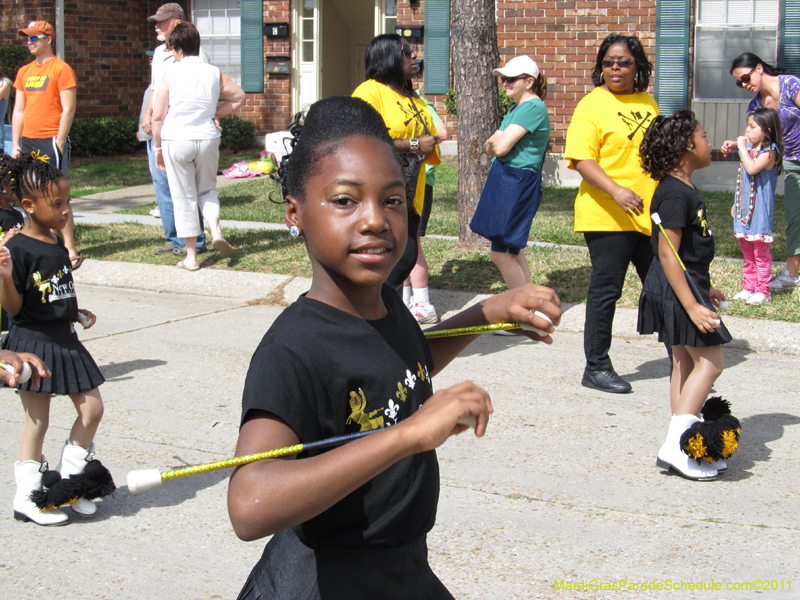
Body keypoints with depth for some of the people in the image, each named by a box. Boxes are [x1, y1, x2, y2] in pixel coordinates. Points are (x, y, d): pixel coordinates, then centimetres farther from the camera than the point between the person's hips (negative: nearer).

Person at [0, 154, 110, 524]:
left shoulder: (57, 244, 9)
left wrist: (76, 313, 12)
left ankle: (68, 481, 22)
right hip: (33, 344, -8)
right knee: (37, 421, 1)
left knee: (92, 408, 7)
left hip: (65, 342, 8)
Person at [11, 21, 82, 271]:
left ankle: (70, 249, -5)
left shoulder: (61, 69, -4)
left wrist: (58, 144, -14)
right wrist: (15, 144, 11)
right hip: (27, 141, 6)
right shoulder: (24, 72, 16)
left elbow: (68, 110, -9)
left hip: (51, 140, -6)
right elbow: (19, 110, 18)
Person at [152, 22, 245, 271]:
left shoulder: (170, 74, -6)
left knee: (184, 197, 5)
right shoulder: (214, 73, 2)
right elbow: (239, 96, 14)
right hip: (207, 138, 2)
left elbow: (158, 116, -5)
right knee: (207, 189, 21)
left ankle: (191, 256, 9)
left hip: (176, 141, -2)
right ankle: (216, 230, -4)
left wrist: (157, 148, 5)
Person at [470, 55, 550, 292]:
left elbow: (501, 147, -21)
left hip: (518, 182, -10)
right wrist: (496, 142, -8)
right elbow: (491, 147, 15)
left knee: (501, 253, -7)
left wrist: (495, 141, 2)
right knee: (513, 252, 12)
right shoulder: (516, 108, 17)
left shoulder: (533, 107, -15)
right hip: (505, 179, 10)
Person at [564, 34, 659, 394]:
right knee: (606, 289, 0)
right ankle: (596, 367, 11)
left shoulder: (647, 103, 13)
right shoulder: (593, 104, -8)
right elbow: (581, 159, -16)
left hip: (649, 214, 6)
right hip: (607, 216, -6)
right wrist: (616, 191, -28)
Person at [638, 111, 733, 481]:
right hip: (675, 292, -11)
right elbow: (668, 254, -24)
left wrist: (703, 289, 27)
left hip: (681, 288, 11)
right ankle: (676, 446, -11)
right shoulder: (675, 195, -20)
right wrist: (692, 305, -26)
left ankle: (682, 448, 18)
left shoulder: (682, 190, 12)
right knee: (709, 362, -8)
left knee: (686, 362, 13)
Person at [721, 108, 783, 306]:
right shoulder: (750, 147, 8)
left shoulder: (769, 152, -16)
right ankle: (749, 288, 24)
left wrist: (741, 147, -23)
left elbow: (752, 168, -32)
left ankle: (763, 290, 6)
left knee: (761, 253, -1)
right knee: (748, 252, 15)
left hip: (760, 210, -8)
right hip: (744, 208, 8)